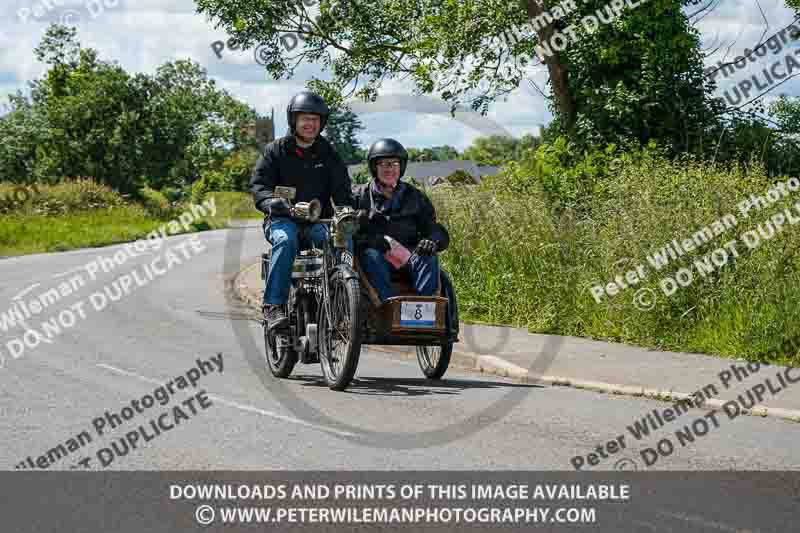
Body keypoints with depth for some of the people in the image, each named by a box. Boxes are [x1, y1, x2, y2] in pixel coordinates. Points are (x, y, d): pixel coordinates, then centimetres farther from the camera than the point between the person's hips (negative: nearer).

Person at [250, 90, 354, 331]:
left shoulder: (328, 155, 15)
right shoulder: (276, 151, 9)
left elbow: (342, 190, 6)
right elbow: (258, 183, -2)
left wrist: (346, 210, -17)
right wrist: (270, 201, -26)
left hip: (319, 221, 2)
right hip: (283, 219, -2)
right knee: (286, 240, -37)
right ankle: (273, 305, -36)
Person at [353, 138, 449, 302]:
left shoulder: (415, 197, 18)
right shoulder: (360, 196, 14)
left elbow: (440, 234, 12)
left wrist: (432, 241, -14)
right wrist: (369, 239, -19)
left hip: (409, 253, 2)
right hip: (377, 253, -1)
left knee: (428, 258, -29)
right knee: (372, 256, -34)